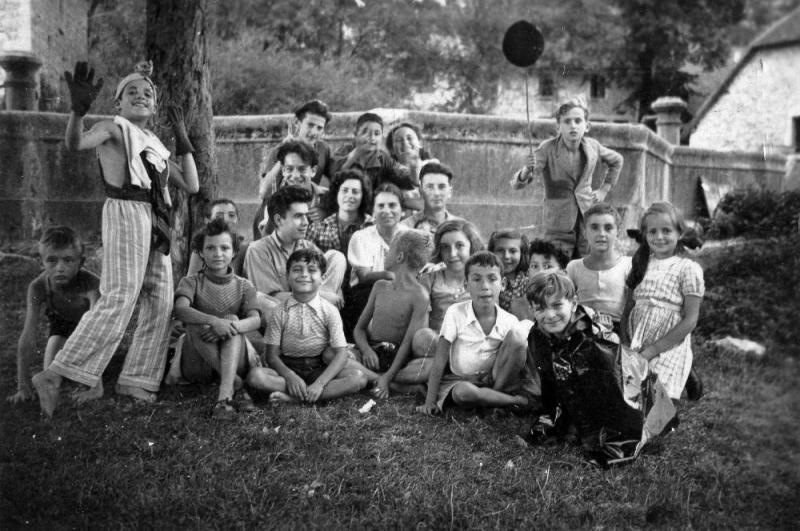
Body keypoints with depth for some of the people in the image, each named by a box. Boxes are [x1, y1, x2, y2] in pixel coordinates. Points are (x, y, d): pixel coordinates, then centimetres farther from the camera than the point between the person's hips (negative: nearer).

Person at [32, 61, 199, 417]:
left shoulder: (156, 146, 24)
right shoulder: (114, 127, 5)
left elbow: (191, 186, 19)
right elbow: (76, 143, -15)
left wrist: (183, 142, 21)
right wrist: (79, 110, -33)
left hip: (155, 224, 8)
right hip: (126, 213, -8)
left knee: (160, 306, 4)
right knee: (119, 300, -17)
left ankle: (135, 382, 12)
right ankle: (54, 375, -16)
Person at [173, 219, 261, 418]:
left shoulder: (244, 286, 8)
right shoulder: (191, 282, 4)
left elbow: (255, 320, -11)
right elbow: (180, 310, -20)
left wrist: (232, 325, -33)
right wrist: (214, 321, -38)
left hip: (235, 360, 1)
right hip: (198, 365, -1)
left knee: (232, 319, -25)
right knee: (197, 323, -26)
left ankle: (224, 396, -41)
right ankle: (237, 386, -33)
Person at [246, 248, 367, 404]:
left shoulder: (329, 311, -3)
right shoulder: (280, 313, -1)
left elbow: (341, 354, -9)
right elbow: (272, 355, -2)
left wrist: (320, 383, -24)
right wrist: (290, 377, -23)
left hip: (319, 370, 0)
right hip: (288, 368, 0)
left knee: (359, 378, -26)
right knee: (255, 375, -29)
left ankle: (292, 398, -29)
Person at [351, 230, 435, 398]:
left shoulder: (419, 296, -6)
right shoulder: (380, 286, 11)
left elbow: (409, 342, -13)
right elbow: (359, 328, 12)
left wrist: (388, 377, -23)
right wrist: (366, 349, -12)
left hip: (398, 359, -4)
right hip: (372, 353, 5)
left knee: (432, 366, -34)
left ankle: (368, 377, -28)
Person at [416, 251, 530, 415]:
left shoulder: (510, 321, -5)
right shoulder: (455, 313, -11)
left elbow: (519, 361, 1)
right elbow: (440, 359, -11)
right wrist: (430, 401, -16)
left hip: (495, 378, 2)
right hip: (460, 380, -2)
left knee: (518, 341, -20)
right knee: (463, 392, -39)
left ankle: (497, 394, -14)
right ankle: (518, 401, -18)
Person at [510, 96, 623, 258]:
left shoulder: (592, 146, 0)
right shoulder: (548, 149, -12)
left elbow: (617, 161, 23)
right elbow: (516, 184, -18)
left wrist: (604, 190, 13)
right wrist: (528, 170, -39)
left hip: (588, 223, 4)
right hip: (558, 229, -3)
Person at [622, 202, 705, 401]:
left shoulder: (688, 269, -4)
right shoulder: (641, 265, 9)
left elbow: (690, 320, -8)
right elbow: (628, 309, 10)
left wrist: (652, 350, -12)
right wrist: (626, 344, -6)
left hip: (669, 347, -4)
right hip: (636, 347, 4)